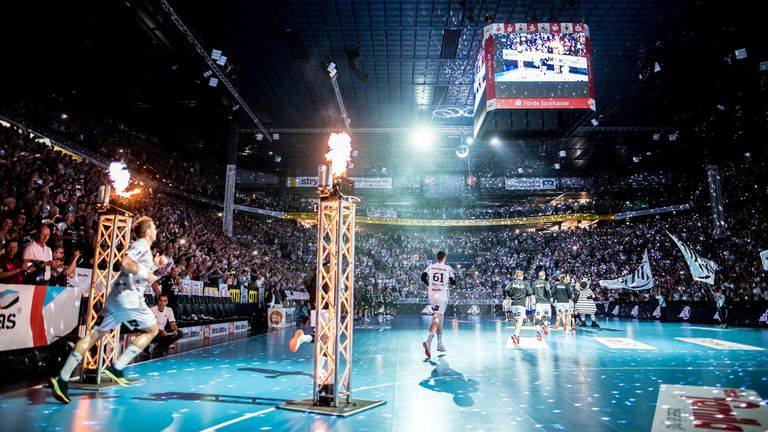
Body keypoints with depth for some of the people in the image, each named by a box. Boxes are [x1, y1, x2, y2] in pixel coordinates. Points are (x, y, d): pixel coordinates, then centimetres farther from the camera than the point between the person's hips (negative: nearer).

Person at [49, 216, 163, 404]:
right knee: (152, 330, 6)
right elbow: (126, 263, -22)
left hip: (116, 297, 9)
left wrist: (154, 266, 22)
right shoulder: (142, 244, -6)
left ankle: (62, 378, 4)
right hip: (129, 297, -9)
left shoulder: (144, 247, 23)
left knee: (95, 334, 7)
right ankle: (116, 368, -1)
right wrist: (146, 274, -13)